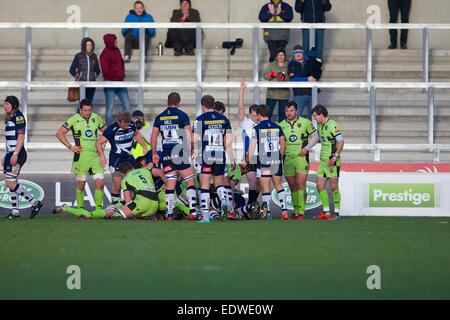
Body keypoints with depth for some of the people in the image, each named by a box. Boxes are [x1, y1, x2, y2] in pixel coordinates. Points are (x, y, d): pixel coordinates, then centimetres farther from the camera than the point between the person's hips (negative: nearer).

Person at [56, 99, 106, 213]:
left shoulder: (96, 118, 10)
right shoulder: (74, 119, -2)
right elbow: (59, 133, 1)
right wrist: (70, 147, -4)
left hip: (95, 155, 3)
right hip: (81, 155, -3)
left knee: (100, 182, -5)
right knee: (81, 184, 1)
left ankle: (98, 208, 3)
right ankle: (80, 209, 10)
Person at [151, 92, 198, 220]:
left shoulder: (160, 117, 9)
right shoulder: (182, 115, -3)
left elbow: (153, 137, 8)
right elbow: (190, 136, -8)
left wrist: (154, 153, 17)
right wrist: (191, 151, 6)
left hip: (166, 156, 4)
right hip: (181, 154, -4)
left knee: (170, 185, 7)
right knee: (190, 182, 4)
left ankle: (169, 213, 2)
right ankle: (193, 212, -4)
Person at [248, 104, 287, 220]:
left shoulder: (257, 128, -5)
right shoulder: (277, 127, 6)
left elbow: (252, 146, -6)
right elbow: (283, 144, 9)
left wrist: (248, 160, 4)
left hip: (263, 161, -3)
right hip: (277, 161, 3)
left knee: (265, 187, 2)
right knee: (279, 185, 13)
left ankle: (267, 212, 1)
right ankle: (284, 210, 5)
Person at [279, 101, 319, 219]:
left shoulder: (305, 123, 0)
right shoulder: (281, 125, 7)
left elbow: (315, 136, 8)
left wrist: (307, 148, -5)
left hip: (301, 157, -3)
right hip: (287, 159, 3)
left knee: (301, 185, -12)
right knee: (292, 186, 6)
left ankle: (301, 211, -14)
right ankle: (296, 210, 13)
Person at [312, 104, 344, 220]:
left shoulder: (332, 125, -15)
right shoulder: (320, 125, 12)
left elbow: (341, 141, -20)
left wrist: (335, 156, -24)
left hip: (332, 162, -9)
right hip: (323, 160, 9)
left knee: (334, 187, -4)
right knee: (320, 186, 6)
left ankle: (336, 213, 3)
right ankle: (326, 212, 11)